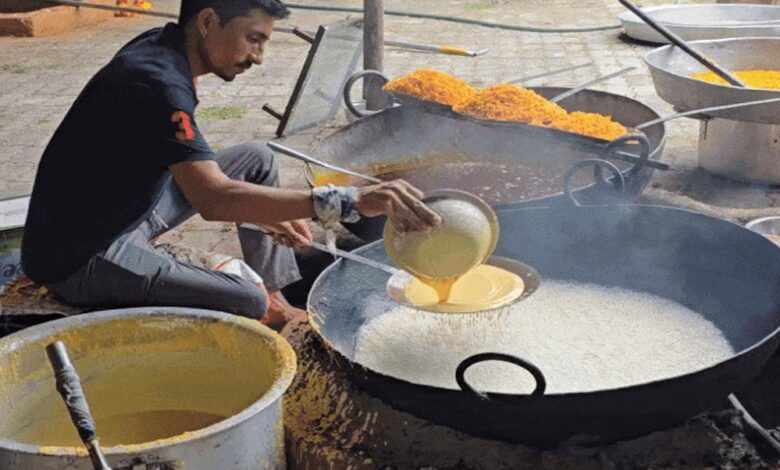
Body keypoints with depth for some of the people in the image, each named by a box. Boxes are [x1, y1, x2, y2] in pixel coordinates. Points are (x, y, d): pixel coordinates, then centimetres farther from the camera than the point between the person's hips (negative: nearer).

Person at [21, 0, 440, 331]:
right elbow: (214, 199, -39)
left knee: (258, 160, 12)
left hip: (130, 207, 10)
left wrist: (258, 211, 0)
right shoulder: (156, 81, -28)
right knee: (248, 302, -29)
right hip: (80, 256, -10)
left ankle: (281, 303, 11)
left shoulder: (162, 47, 1)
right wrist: (350, 201, -45)